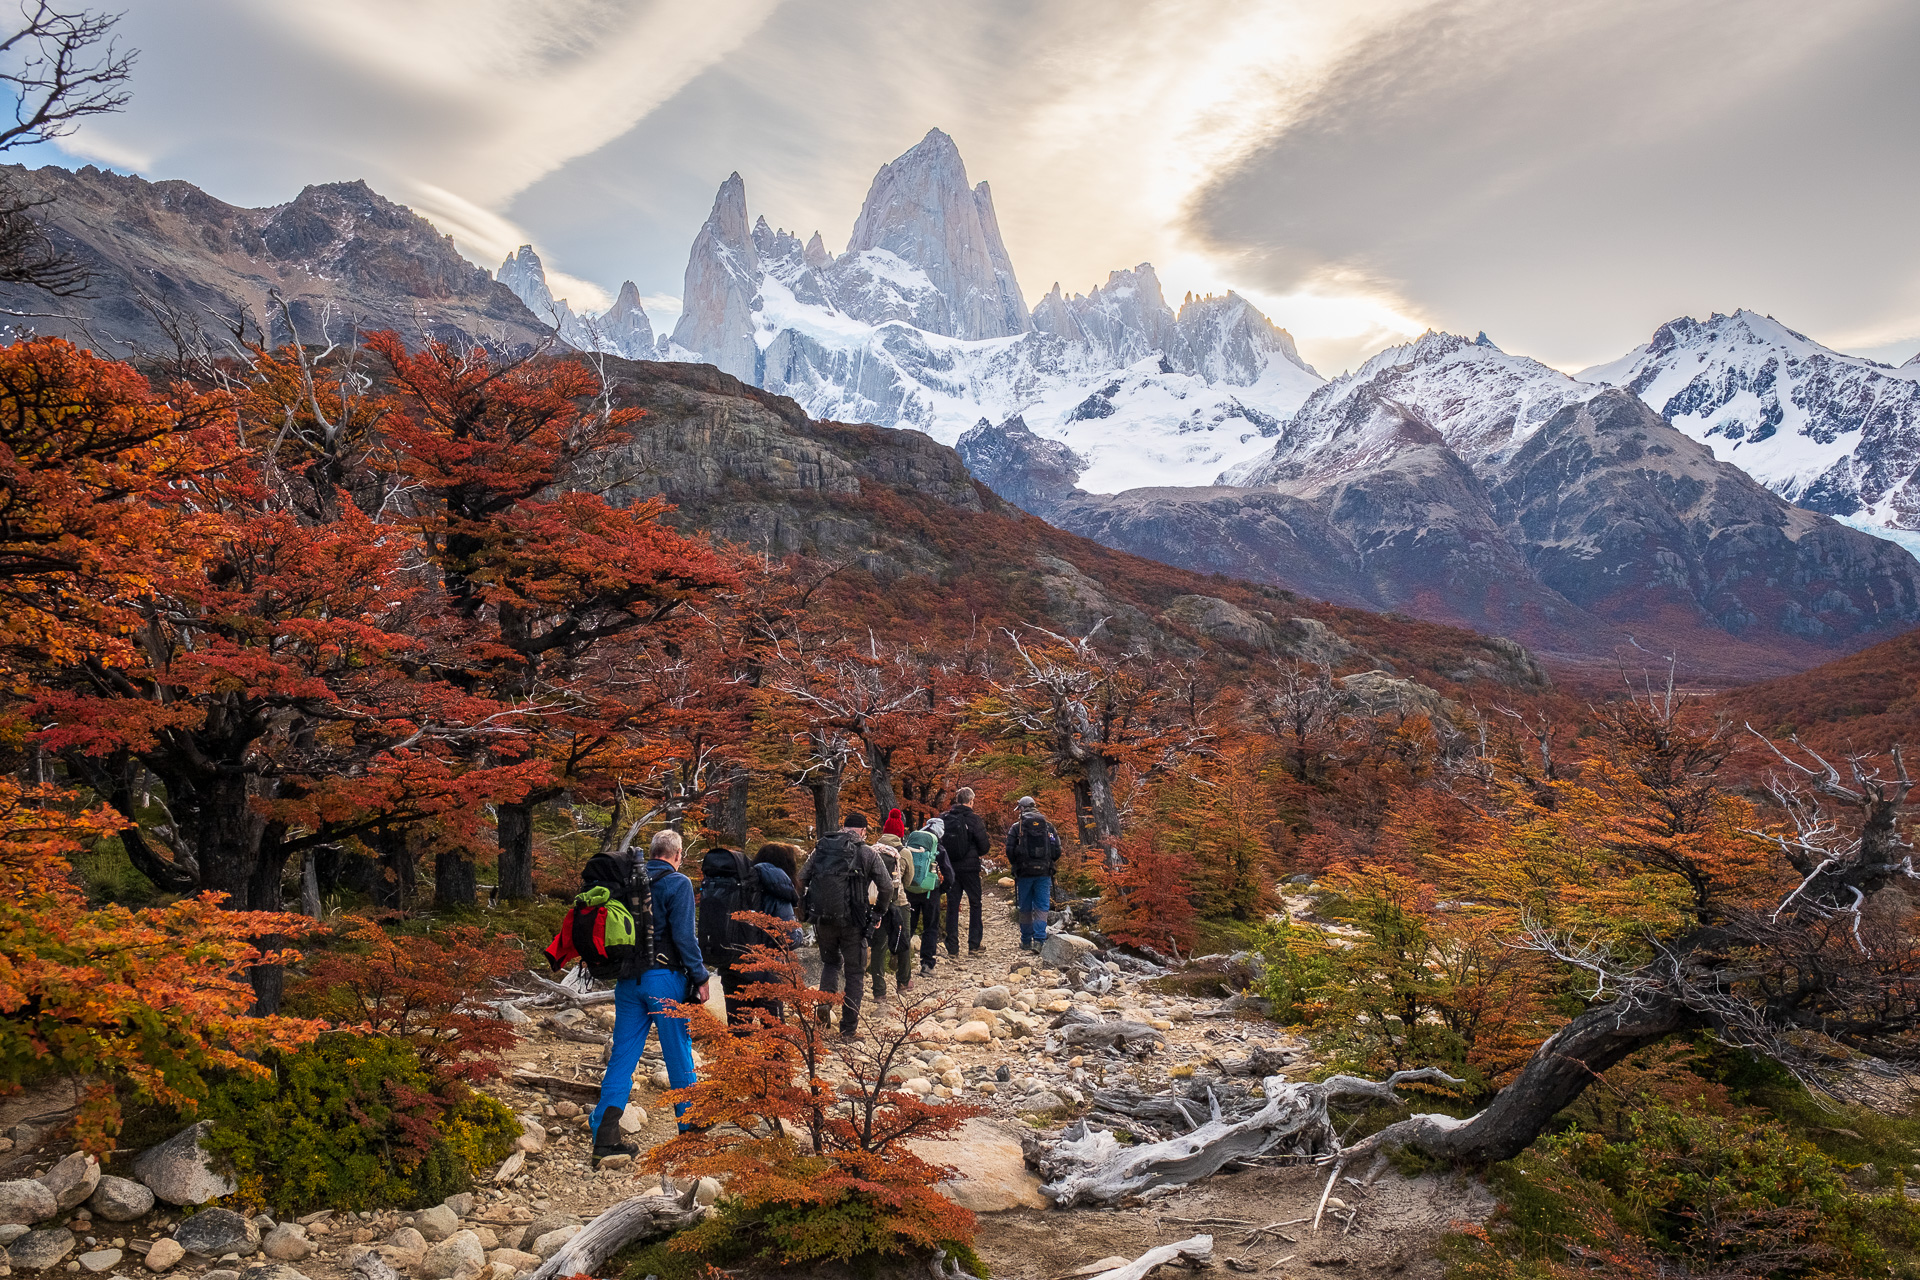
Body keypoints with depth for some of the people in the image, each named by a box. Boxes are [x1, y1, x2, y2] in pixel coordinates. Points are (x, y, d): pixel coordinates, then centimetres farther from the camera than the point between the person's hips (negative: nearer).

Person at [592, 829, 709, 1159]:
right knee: (679, 1054, 8)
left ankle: (604, 1135, 1)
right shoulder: (678, 884, -9)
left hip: (628, 979, 5)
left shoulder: (630, 880, 8)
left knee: (623, 1054, 7)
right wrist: (700, 977, -7)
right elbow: (683, 936, -14)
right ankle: (690, 1126, 21)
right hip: (664, 978, -5)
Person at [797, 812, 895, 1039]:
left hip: (821, 918, 3)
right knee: (854, 973, 9)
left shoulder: (822, 848, 7)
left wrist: (804, 911, 17)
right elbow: (886, 886, -4)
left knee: (830, 961, 26)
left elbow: (801, 879, 7)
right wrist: (880, 910, 12)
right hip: (851, 920, -3)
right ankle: (848, 1029, 9)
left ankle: (824, 1002, 4)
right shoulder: (867, 853, -2)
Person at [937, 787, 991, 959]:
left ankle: (952, 947, 6)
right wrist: (980, 853, 11)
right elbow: (984, 844, -10)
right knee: (975, 904, 12)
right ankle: (974, 943, 10)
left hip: (950, 867, 3)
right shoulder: (973, 819, -11)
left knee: (952, 906, 8)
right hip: (969, 866, -3)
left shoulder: (943, 818, 0)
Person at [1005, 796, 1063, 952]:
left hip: (1024, 873, -1)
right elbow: (1057, 850, 4)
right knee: (1041, 907, 1)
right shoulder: (1048, 826, 6)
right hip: (1044, 873, 1)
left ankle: (1026, 941, 16)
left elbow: (1010, 851, -4)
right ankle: (1039, 940, -12)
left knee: (1025, 908, 9)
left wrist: (1015, 865, 13)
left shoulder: (1016, 828, -1)